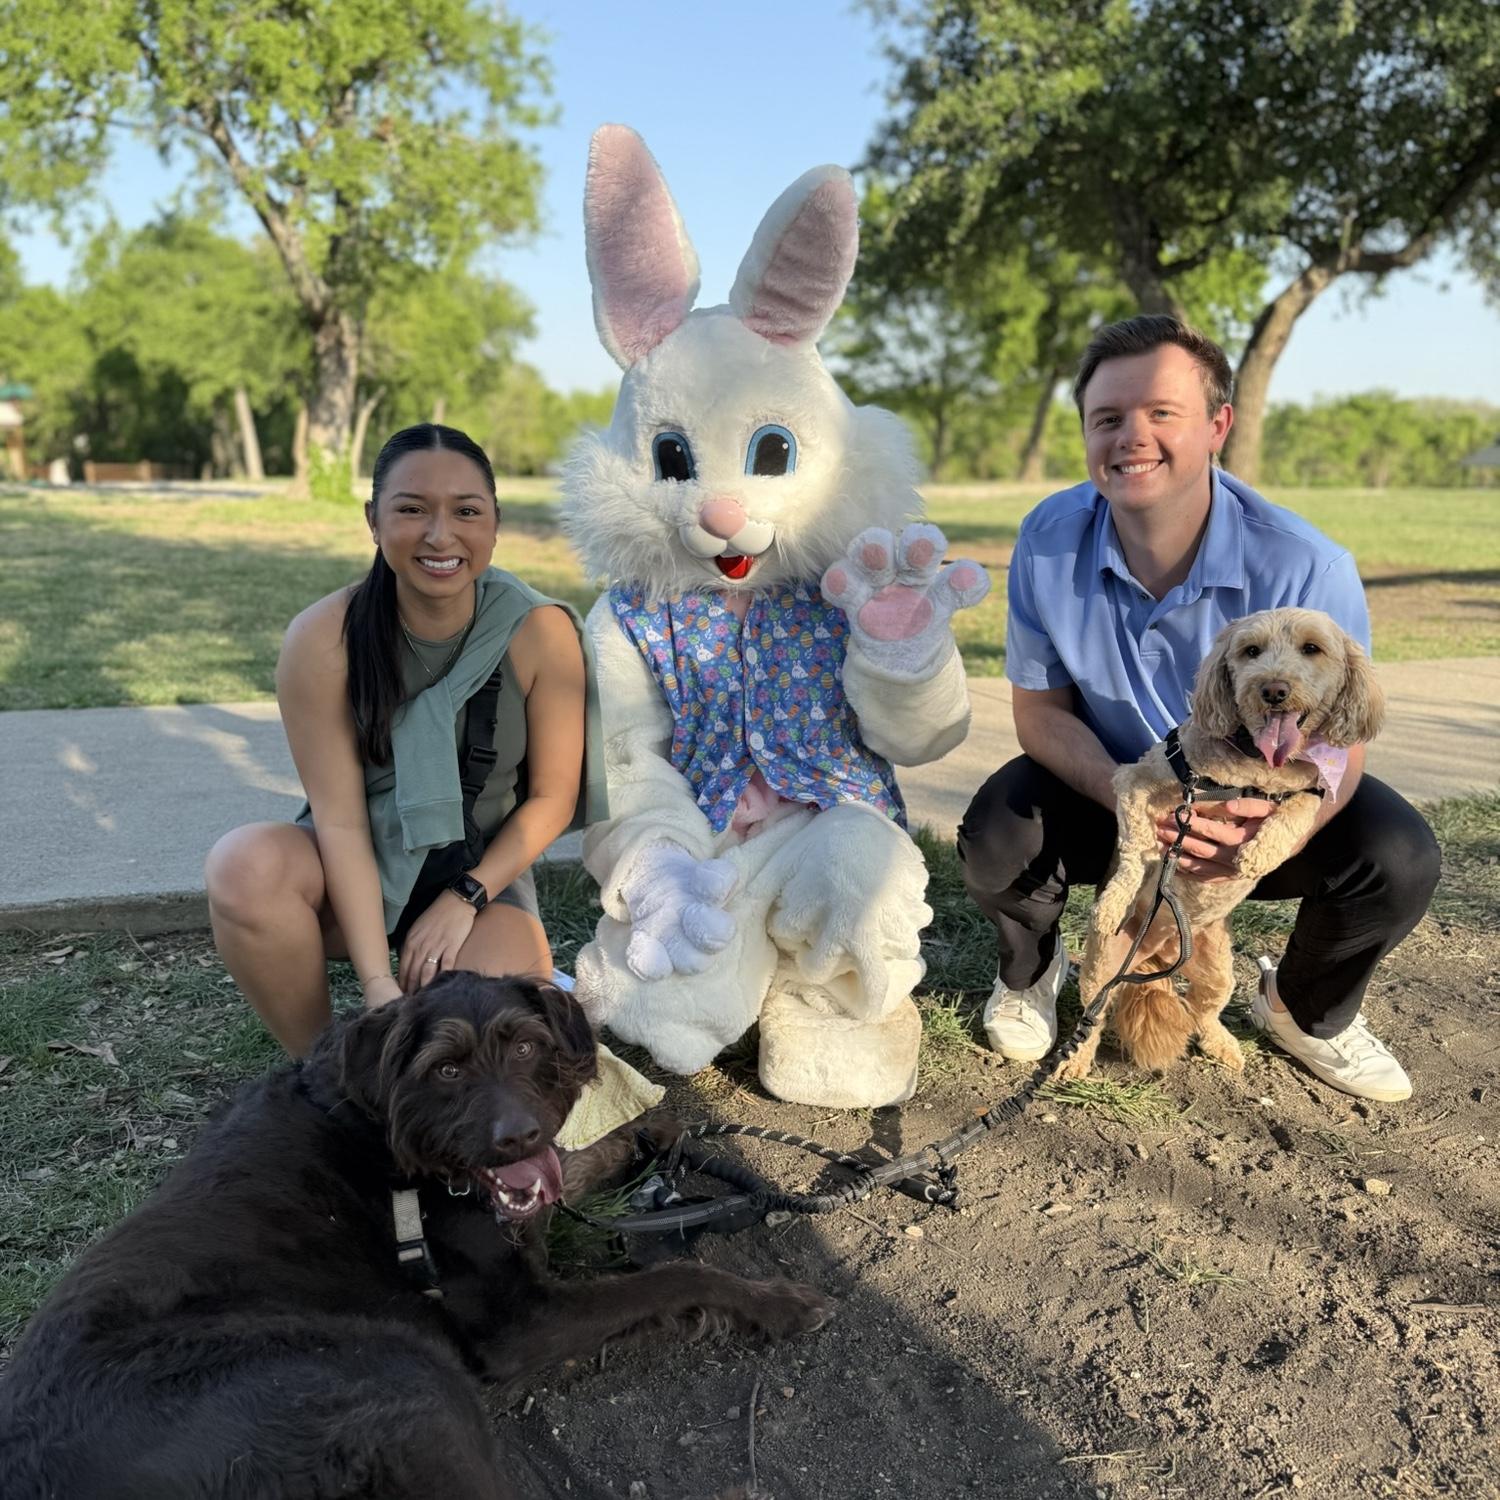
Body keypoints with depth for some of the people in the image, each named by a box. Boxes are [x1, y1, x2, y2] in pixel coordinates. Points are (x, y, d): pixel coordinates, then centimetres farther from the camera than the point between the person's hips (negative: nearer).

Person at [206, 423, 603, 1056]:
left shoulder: (540, 632, -16)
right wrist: (376, 980, -24)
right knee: (245, 866, -32)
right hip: (357, 869, 1)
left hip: (481, 871, 0)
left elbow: (552, 797, -7)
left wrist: (465, 897, -16)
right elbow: (340, 818, -18)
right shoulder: (323, 640, -18)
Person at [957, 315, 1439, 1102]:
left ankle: (1306, 1010, 10)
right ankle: (1030, 975, 9)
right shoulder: (1048, 541, -20)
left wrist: (1274, 829, -41)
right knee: (996, 839, -29)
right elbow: (1040, 709, -12)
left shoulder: (1306, 567, -26)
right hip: (1107, 781, 1)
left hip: (1261, 798, 0)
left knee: (1397, 858, -26)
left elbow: (1336, 749, -17)